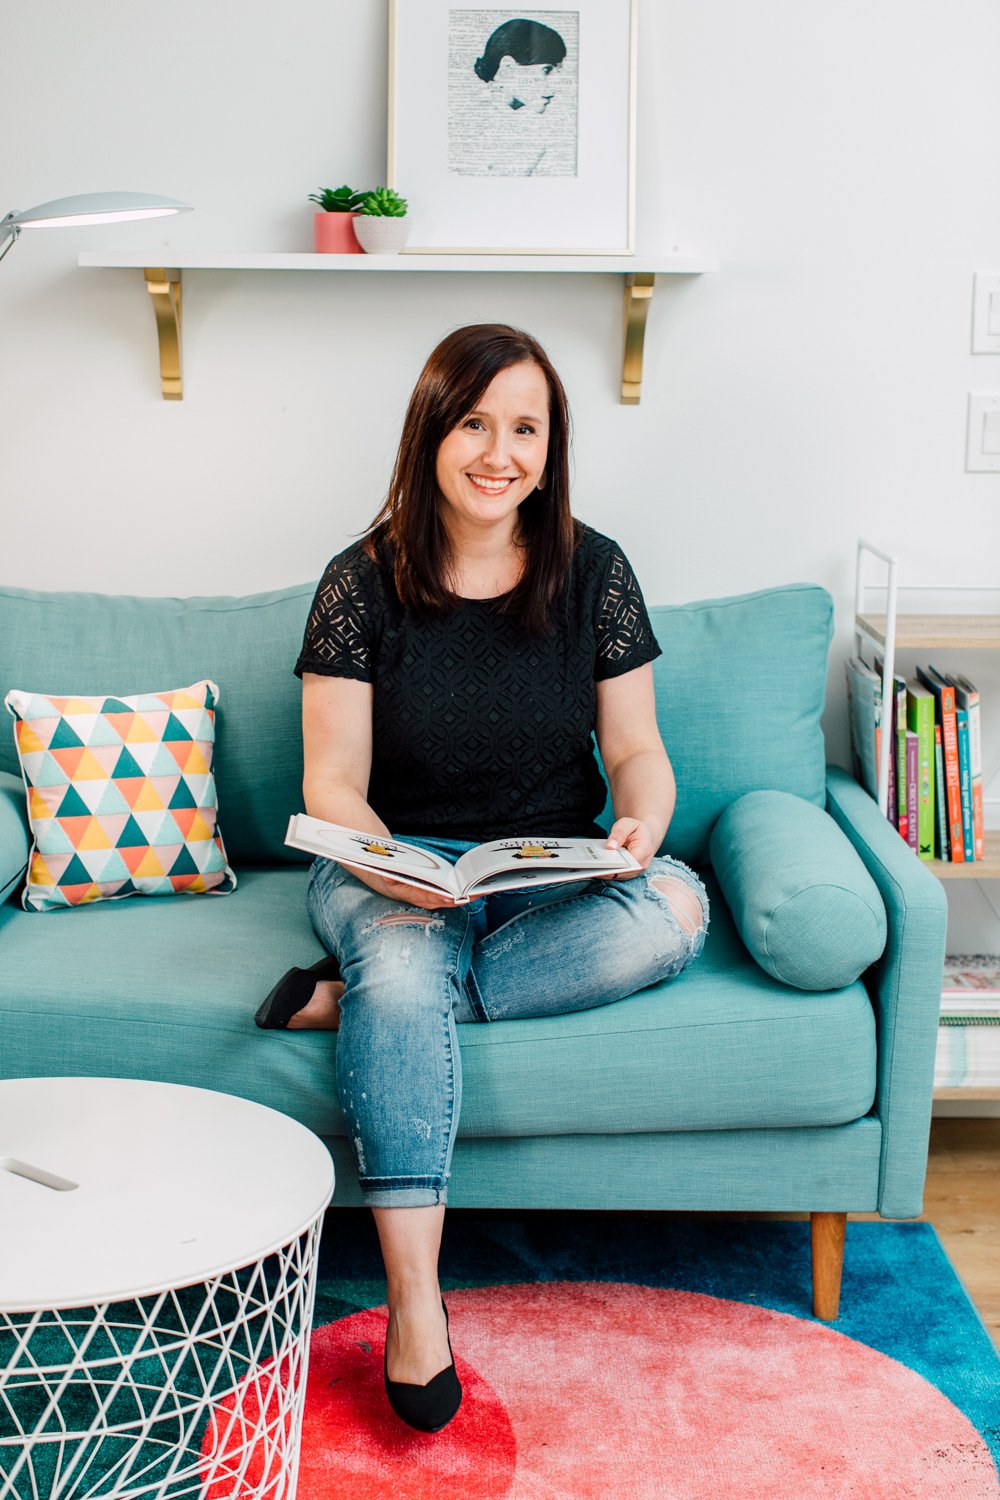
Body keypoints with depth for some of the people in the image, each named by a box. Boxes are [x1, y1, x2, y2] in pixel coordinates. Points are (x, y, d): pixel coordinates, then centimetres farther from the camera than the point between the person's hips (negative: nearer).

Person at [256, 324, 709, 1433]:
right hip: (392, 869, -2)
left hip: (551, 872, 2)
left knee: (674, 910, -31)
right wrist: (390, 870, -26)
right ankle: (415, 1303, -34)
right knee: (405, 963, -38)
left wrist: (639, 827, -18)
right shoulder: (363, 583, -3)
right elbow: (332, 784, -4)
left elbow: (636, 750, 6)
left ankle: (352, 999, -24)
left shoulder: (593, 571, 3)